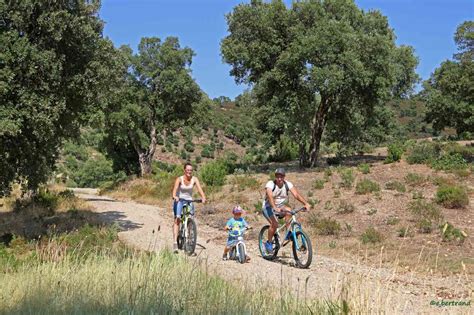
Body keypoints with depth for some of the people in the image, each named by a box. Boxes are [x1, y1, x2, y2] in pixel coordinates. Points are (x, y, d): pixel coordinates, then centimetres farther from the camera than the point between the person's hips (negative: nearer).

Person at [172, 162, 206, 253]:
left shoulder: (194, 179, -6)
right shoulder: (179, 179, -13)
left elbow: (199, 189, -19)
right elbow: (175, 188, -28)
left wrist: (203, 197, -37)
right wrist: (174, 196, -49)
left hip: (189, 201, 3)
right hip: (179, 201, -3)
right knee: (177, 219, -18)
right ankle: (175, 242, -22)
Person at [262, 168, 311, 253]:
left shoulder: (288, 184, -9)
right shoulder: (270, 184, -20)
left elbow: (296, 194, -22)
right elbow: (270, 197, -37)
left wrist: (306, 203, -38)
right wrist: (275, 208, -54)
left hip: (280, 206, 4)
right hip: (268, 207, -4)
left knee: (288, 210, -29)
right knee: (274, 224, -27)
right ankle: (268, 242, -3)